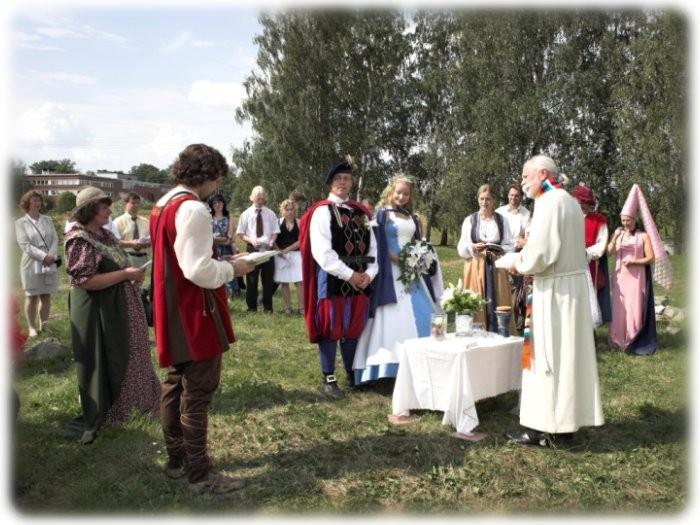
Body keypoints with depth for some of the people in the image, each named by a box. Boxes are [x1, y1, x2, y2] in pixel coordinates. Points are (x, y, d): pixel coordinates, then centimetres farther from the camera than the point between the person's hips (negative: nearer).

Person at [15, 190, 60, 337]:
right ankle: (32, 327, 10)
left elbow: (55, 239, 4)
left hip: (49, 263, 4)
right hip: (31, 264, -3)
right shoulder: (20, 223, 0)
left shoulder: (47, 220, 12)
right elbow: (25, 245, -10)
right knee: (32, 297, 2)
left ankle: (44, 325, 17)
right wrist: (44, 256, -19)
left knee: (46, 296, 7)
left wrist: (51, 256, -13)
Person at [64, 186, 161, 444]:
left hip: (119, 307, 9)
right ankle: (95, 416, 18)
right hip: (97, 311, -9)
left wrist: (133, 274, 6)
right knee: (100, 361, 3)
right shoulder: (79, 241, -18)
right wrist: (126, 274, -24)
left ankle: (121, 401, 35)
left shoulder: (104, 234, 8)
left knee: (122, 357, 18)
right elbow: (86, 280, -25)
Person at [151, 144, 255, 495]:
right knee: (198, 390, -1)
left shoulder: (163, 205, 11)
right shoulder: (193, 209, -20)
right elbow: (198, 270, -26)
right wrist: (232, 268, -9)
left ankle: (177, 460, 31)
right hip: (194, 314, -10)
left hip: (173, 312, 10)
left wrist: (219, 261, 12)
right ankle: (199, 474, 10)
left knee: (176, 384, 17)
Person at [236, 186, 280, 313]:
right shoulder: (246, 214, 2)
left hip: (267, 249, 1)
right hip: (252, 249, -1)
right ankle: (252, 307, 16)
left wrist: (271, 242, -16)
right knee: (251, 279, 4)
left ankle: (268, 307, 17)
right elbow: (241, 234, 2)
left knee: (268, 279, 7)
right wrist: (251, 240, -17)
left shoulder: (270, 214, 4)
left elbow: (275, 232, 4)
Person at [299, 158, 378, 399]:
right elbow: (321, 251, -15)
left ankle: (352, 374, 27)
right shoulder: (322, 211, -4)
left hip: (360, 279, 5)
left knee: (353, 328, 13)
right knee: (331, 328, 2)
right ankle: (328, 379, 13)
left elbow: (372, 246, 11)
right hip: (332, 279, -5)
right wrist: (348, 274, -17)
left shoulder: (361, 212, 14)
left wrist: (369, 273, -5)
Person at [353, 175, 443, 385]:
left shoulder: (412, 218, 18)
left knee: (420, 316, 3)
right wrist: (397, 260, -18)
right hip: (391, 274, -6)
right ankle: (395, 366, -6)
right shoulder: (381, 215, 0)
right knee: (396, 319, -10)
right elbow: (378, 246, -8)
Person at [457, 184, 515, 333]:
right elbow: (461, 249, 1)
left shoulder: (502, 220, 7)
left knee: (496, 304, -1)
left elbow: (510, 246, 5)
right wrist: (472, 247, -19)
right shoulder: (470, 220, 5)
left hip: (497, 268, 1)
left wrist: (499, 249, -15)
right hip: (476, 268, -1)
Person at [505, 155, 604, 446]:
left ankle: (544, 426, 5)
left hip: (555, 290, -9)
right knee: (566, 353, 12)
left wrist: (518, 264, -4)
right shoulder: (568, 200, 15)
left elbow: (540, 251, -22)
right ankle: (564, 421, 20)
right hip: (571, 285, 9)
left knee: (548, 355, -3)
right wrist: (526, 257, 10)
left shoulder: (548, 202, -16)